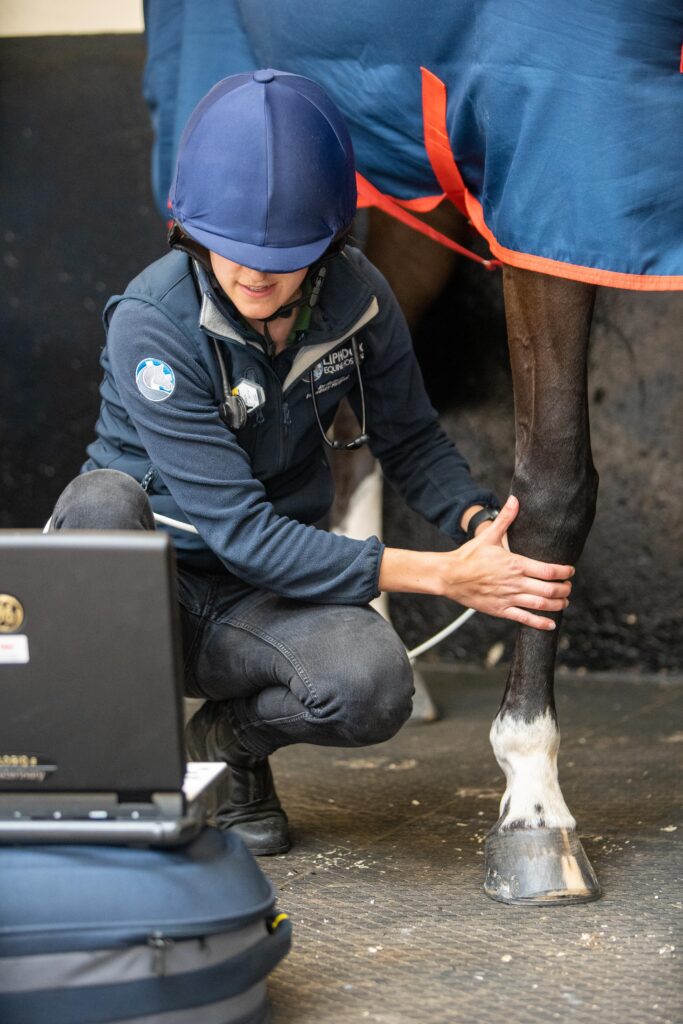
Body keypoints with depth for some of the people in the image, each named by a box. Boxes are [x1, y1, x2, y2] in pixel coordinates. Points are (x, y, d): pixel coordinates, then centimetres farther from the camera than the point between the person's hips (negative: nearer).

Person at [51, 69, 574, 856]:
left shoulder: (355, 297, -10)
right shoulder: (153, 324, -24)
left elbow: (411, 440, 5)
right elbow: (241, 533, -27)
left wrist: (479, 522, -18)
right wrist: (445, 576, -30)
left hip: (258, 609, 3)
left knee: (372, 682, -30)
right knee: (104, 501, -37)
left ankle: (224, 741, 4)